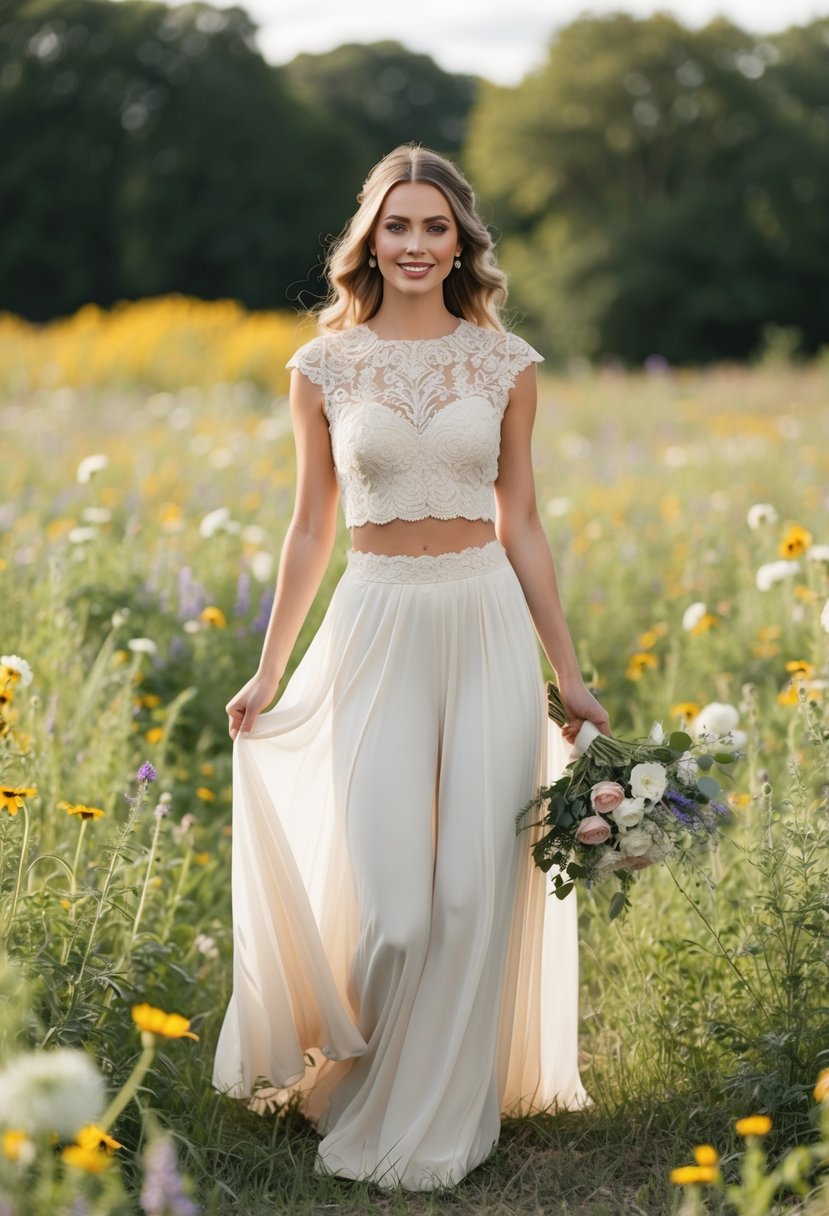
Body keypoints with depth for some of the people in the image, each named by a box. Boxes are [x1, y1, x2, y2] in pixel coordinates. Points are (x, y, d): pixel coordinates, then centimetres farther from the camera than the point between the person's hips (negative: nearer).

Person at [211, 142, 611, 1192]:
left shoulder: (504, 363, 4)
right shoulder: (325, 366, 3)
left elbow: (521, 525, 8)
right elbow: (311, 529, 9)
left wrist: (568, 674, 6)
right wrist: (266, 673, 10)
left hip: (490, 630, 1)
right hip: (378, 631, -1)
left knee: (476, 890, 1)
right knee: (389, 903, -5)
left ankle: (441, 1117, 20)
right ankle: (357, 1092, 25)